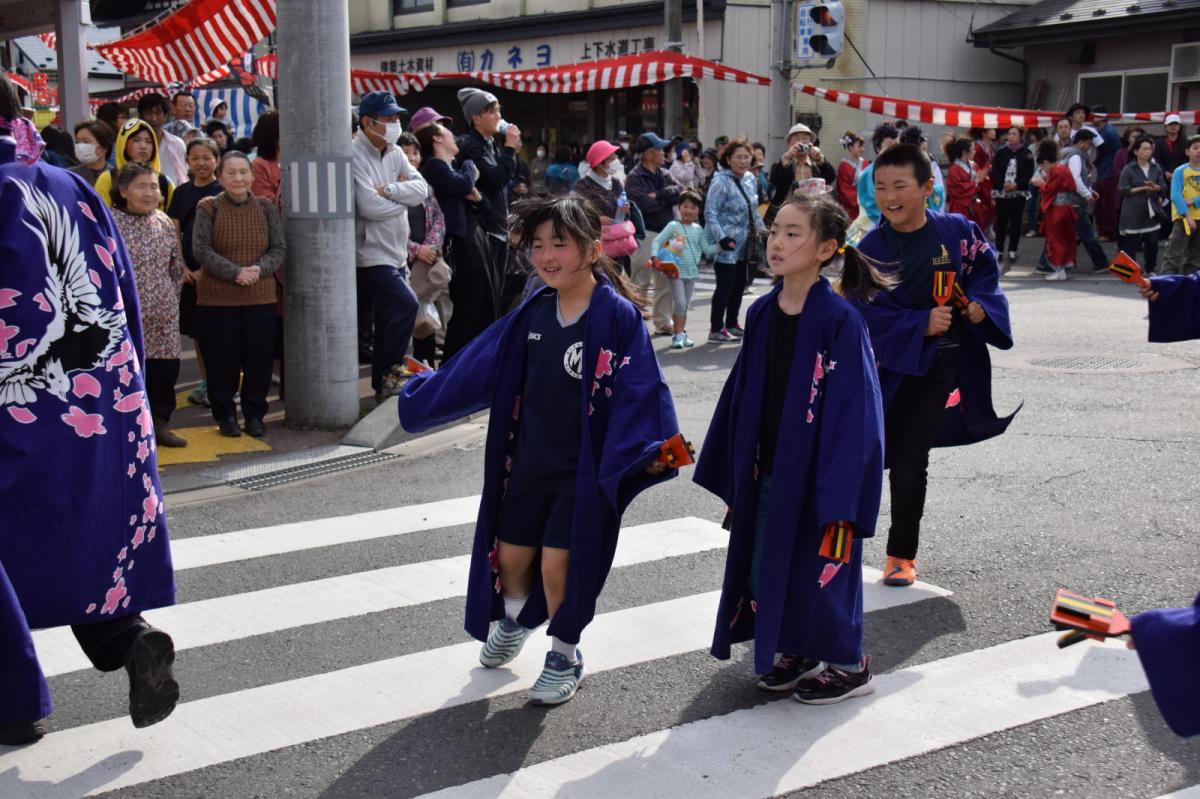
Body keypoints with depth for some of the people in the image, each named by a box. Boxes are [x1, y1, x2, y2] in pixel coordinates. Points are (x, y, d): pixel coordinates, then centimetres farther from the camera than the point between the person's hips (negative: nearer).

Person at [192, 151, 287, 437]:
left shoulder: (266, 208, 7)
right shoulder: (208, 208, -1)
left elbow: (279, 248, 4)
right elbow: (201, 250, -9)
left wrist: (260, 268, -15)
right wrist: (235, 272, -19)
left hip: (260, 298, 2)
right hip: (217, 299, -2)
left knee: (259, 359, 5)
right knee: (222, 360, 3)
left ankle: (254, 414, 19)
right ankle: (225, 414, 17)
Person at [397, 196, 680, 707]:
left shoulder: (617, 316, -15)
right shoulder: (534, 313, 2)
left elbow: (638, 390, -18)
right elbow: (480, 367, 12)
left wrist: (648, 449, -32)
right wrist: (422, 396, 19)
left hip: (585, 469, -5)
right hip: (529, 460, 5)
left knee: (557, 565, -4)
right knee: (511, 557, 15)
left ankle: (564, 657, 22)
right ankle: (513, 619, 48)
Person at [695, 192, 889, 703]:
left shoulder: (840, 320, -17)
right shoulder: (761, 313, 2)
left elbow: (852, 409, -18)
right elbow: (741, 396, 9)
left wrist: (840, 499, -20)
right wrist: (732, 477, 11)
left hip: (817, 473, -6)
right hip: (766, 471, 6)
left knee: (820, 570, 7)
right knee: (765, 568, 14)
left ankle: (847, 665, 28)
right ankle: (794, 654, 35)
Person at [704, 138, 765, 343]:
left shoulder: (749, 179, 10)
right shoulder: (721, 181, -15)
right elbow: (710, 212, -18)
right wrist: (722, 238, -24)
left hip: (743, 244, 8)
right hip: (727, 244, -8)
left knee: (739, 285, 13)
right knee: (725, 286, -5)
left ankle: (731, 324, 27)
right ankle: (716, 330, 4)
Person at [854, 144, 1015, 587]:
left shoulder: (957, 231, -6)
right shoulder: (870, 249, -9)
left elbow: (986, 267, 10)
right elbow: (867, 313, -14)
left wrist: (979, 302, -9)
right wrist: (920, 324, -25)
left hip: (939, 364, 0)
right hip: (886, 360, 0)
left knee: (909, 460, 4)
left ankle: (902, 555, 20)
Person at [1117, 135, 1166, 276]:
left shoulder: (1156, 168, 7)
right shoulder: (1128, 169, -6)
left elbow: (1164, 187, 7)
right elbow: (1123, 190, -10)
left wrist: (1155, 187, -15)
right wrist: (1142, 188, -17)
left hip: (1152, 211, 4)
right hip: (1133, 211, -4)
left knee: (1152, 242, 7)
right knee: (1130, 242, 0)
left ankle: (1150, 269, 22)